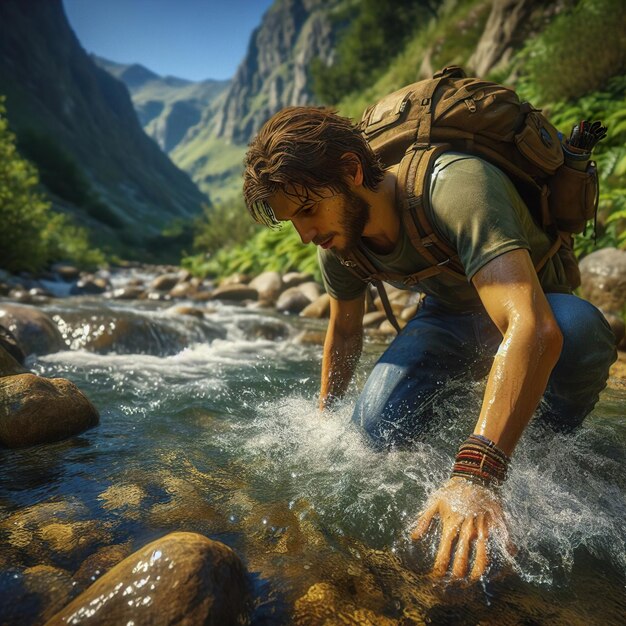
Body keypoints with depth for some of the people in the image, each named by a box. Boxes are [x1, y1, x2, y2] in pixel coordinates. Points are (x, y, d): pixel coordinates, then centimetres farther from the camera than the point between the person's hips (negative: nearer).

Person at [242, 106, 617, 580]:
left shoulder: (457, 186, -38)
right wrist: (323, 418, 11)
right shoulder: (338, 244, -15)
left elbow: (534, 329, -50)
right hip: (451, 315, 4)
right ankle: (448, 402, 18)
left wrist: (475, 476, -57)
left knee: (578, 328, -39)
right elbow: (344, 331, 3)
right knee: (380, 428, -17)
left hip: (535, 307, -4)